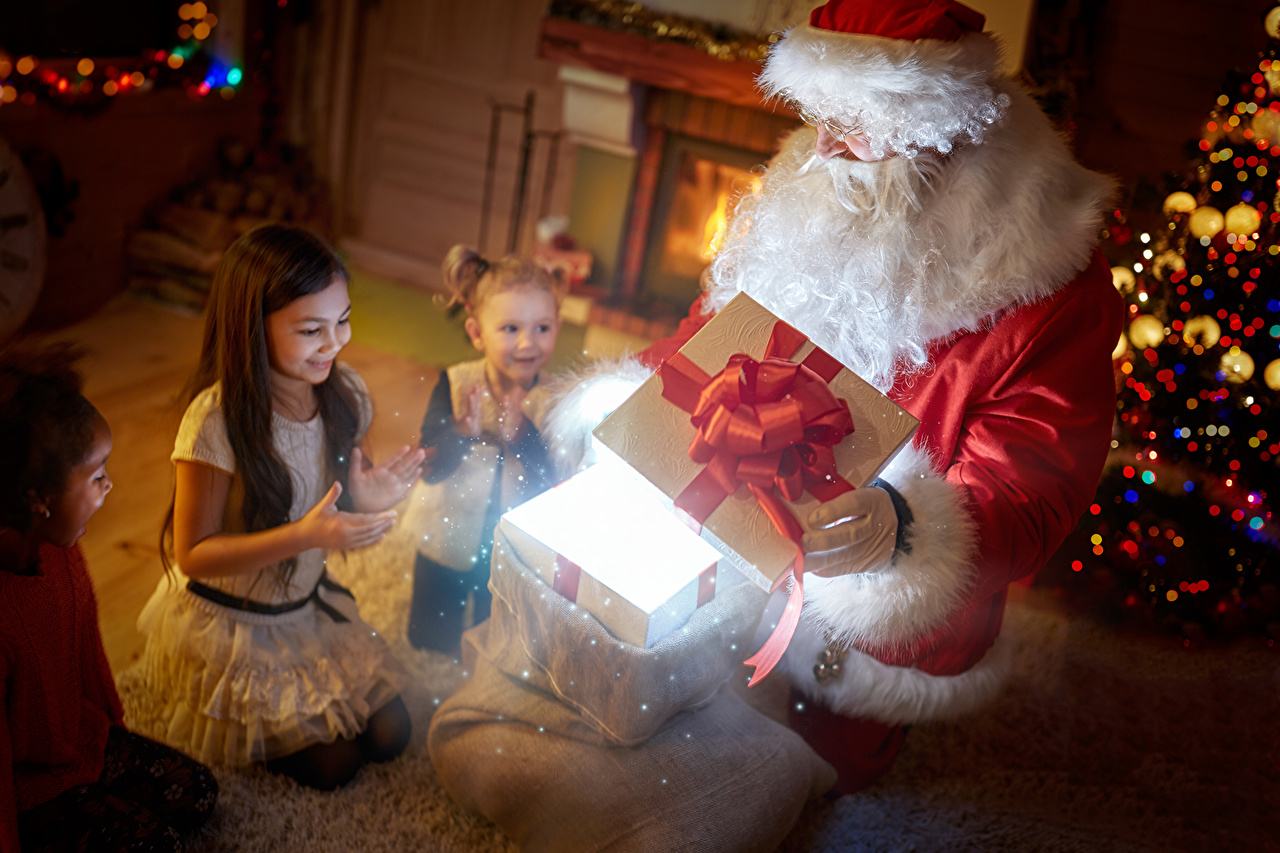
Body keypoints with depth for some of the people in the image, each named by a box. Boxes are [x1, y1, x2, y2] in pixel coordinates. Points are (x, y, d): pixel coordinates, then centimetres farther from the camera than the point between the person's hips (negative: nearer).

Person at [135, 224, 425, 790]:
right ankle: (236, 726, 23)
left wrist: (369, 500, -22)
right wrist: (304, 536, -35)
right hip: (226, 627, -5)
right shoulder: (217, 419, -28)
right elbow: (192, 554, -22)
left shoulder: (342, 392, -11)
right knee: (331, 763, -3)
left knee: (388, 735, 7)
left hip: (307, 606, 6)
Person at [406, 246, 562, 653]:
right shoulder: (454, 384, -17)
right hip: (447, 539, 0)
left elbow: (556, 486, -23)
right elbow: (430, 468, -21)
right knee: (428, 641, 19)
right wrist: (463, 431, -40)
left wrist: (520, 432, -37)